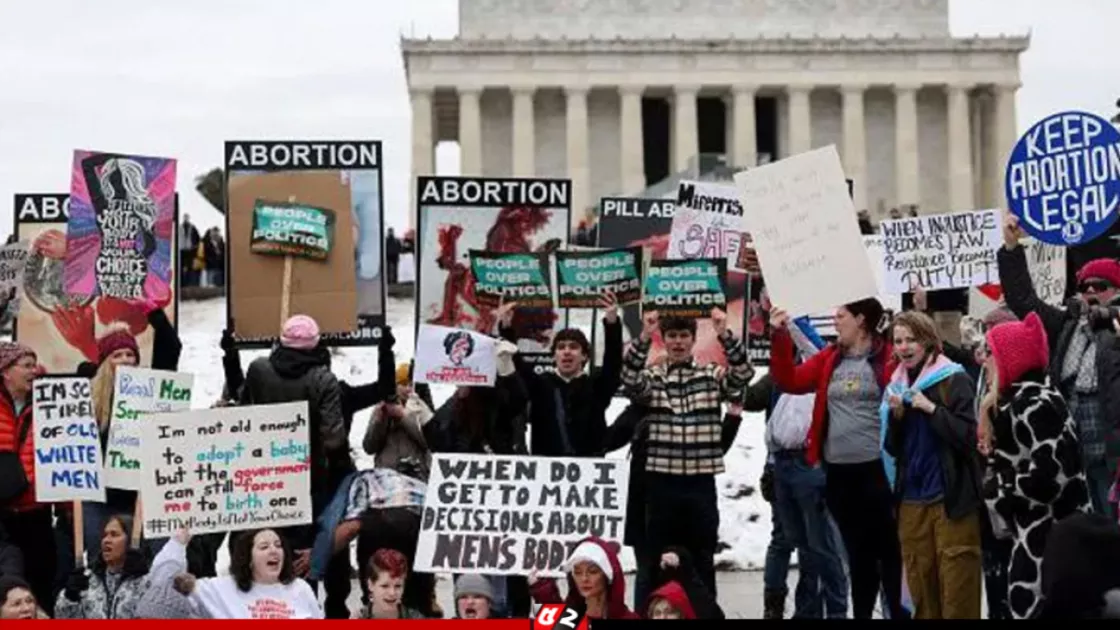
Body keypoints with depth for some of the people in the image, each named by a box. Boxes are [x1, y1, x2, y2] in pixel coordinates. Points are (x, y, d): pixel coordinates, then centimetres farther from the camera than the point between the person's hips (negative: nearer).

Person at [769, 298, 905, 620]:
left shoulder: (888, 356, -5)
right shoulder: (829, 358, 11)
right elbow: (789, 381, 9)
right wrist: (779, 338, 2)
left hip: (877, 469, -5)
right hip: (838, 472, 5)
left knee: (888, 550, 2)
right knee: (857, 552, 15)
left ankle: (899, 613, 10)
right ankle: (861, 614, 23)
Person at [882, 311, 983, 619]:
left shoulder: (954, 379, -5)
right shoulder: (896, 385, 11)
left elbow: (968, 437, -12)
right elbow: (892, 448, 10)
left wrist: (931, 408, -18)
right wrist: (896, 414, -6)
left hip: (951, 498, -5)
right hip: (911, 500, 5)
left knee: (957, 586, -5)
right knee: (920, 585, 8)